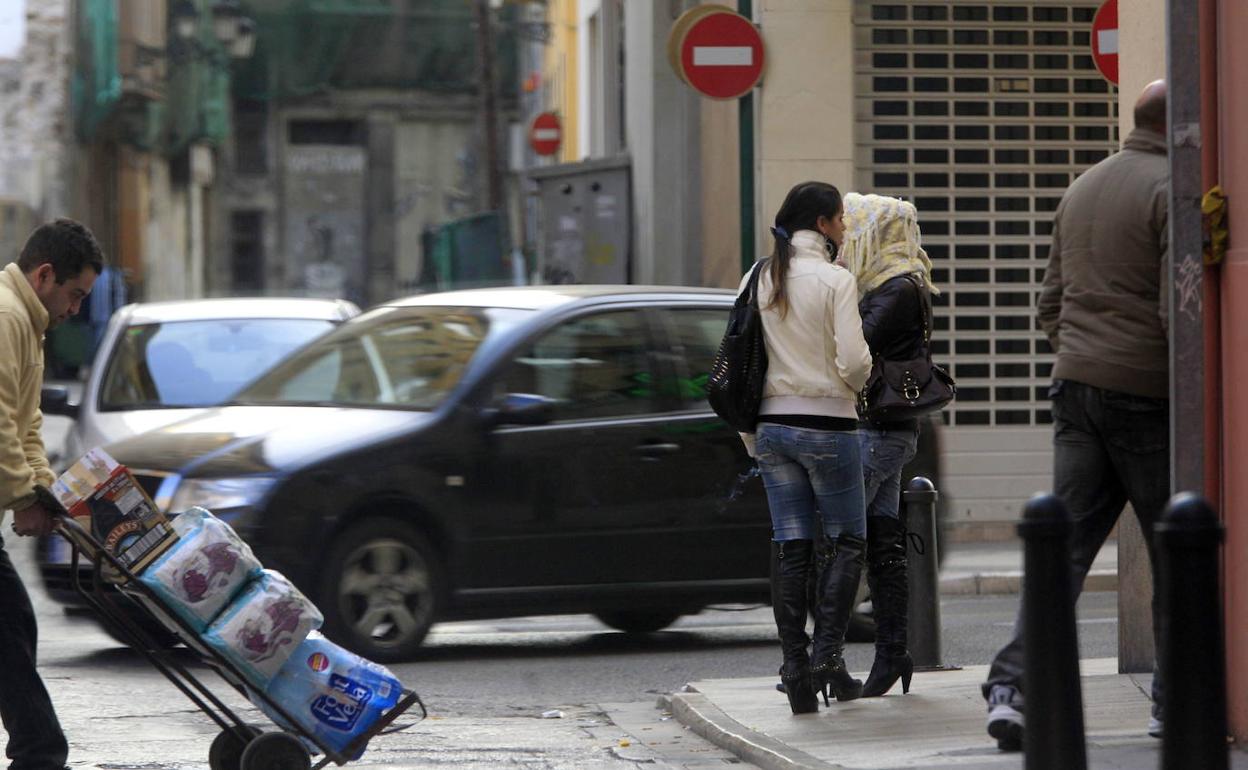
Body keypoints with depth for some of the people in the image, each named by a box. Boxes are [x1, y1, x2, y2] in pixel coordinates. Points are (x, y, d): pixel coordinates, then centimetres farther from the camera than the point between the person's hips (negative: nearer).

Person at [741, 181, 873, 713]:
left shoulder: (757, 280, 5)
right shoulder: (835, 280, -10)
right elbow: (854, 360, -17)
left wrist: (750, 437, 14)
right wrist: (854, 384, 8)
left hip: (773, 424, 5)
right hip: (827, 424, -5)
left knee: (790, 546, 6)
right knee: (847, 540, 8)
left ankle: (795, 669, 3)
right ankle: (827, 654, -3)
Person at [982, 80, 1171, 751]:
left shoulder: (1082, 188, 16)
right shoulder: (1173, 189, -9)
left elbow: (1051, 303, 20)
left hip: (1077, 388, 7)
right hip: (1145, 393, -7)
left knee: (1065, 544, 3)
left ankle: (1012, 687, -9)